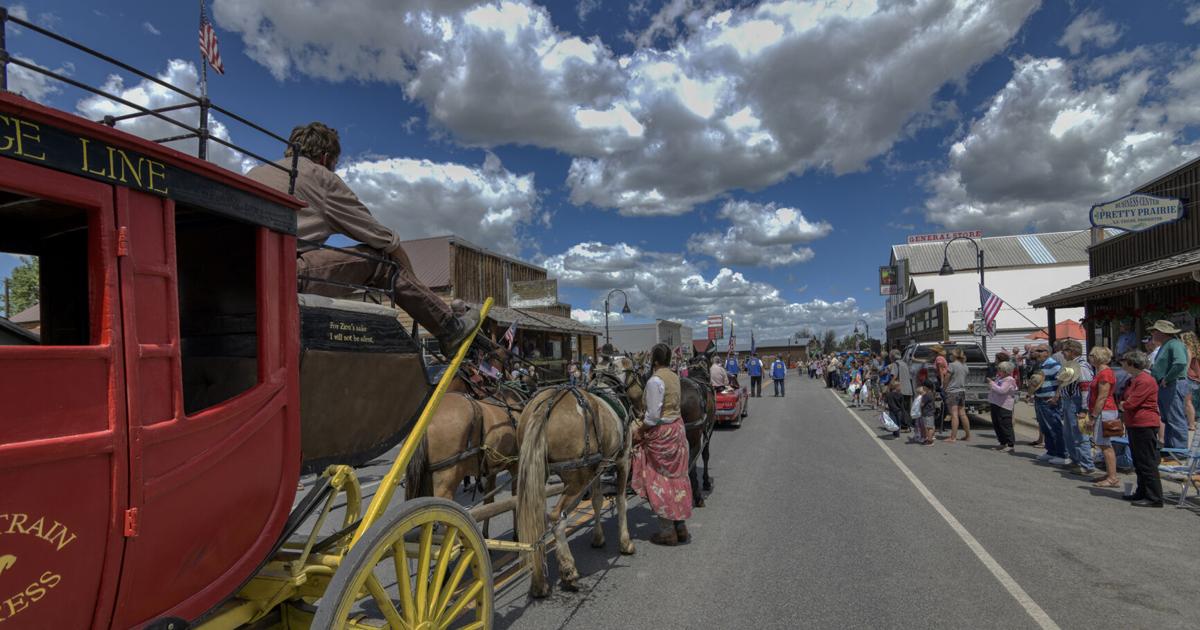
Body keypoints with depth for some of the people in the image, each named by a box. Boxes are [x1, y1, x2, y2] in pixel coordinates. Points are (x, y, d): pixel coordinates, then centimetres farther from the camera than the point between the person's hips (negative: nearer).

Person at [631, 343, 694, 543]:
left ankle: (667, 532, 13)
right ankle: (680, 527, 26)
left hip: (661, 433, -8)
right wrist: (644, 423, 5)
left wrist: (639, 431, -7)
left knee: (659, 481, 5)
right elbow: (670, 405, 5)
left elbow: (653, 415, -21)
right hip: (677, 427, 8)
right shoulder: (674, 377, 5)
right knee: (676, 477, 16)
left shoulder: (655, 380, -20)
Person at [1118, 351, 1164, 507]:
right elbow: (1124, 401, 22)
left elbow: (1131, 403, -20)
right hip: (1134, 425, 10)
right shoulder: (1132, 380, 15)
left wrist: (1123, 405, -1)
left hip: (1145, 425, -10)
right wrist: (1124, 405, 3)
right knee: (1138, 463, 17)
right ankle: (1142, 493, 26)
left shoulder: (1145, 380, -17)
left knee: (1148, 463, -5)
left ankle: (1154, 498, -1)